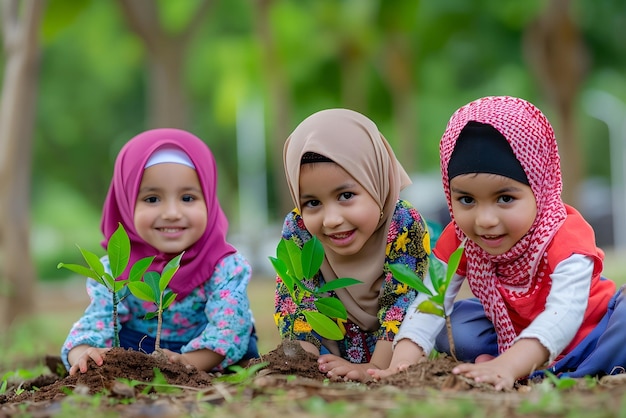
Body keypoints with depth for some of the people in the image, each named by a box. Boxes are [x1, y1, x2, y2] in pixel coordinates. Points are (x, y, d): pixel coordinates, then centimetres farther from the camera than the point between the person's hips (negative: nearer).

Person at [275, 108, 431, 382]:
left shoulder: (406, 226, -28)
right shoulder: (297, 229, -20)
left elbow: (402, 304, -27)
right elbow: (293, 302, -17)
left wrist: (375, 368, -32)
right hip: (331, 345, 1)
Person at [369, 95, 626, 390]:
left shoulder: (566, 239, -34)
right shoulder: (458, 241, -18)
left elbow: (562, 317, -46)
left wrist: (507, 366, -62)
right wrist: (402, 362, -44)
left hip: (592, 330, -4)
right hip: (509, 331, 5)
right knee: (454, 327, -20)